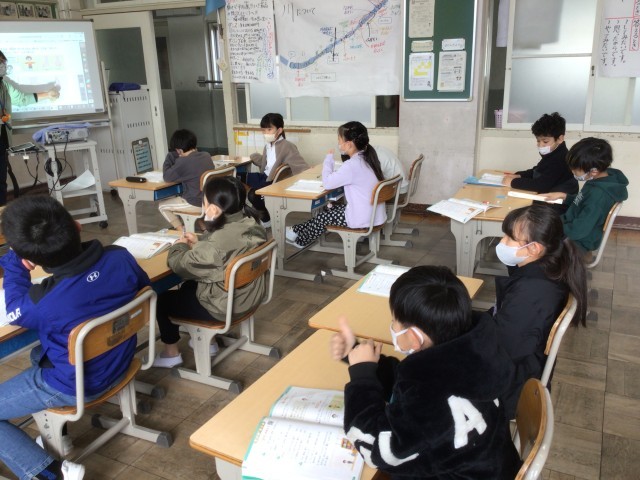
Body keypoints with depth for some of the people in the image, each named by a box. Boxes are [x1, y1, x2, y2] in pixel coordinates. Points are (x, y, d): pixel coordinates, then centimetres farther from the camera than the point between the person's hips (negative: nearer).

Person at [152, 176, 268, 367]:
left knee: (162, 299, 12)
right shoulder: (252, 224, -8)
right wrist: (198, 243, 6)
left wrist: (179, 246, 2)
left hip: (225, 307, -8)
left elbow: (180, 265, -17)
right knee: (188, 287, 30)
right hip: (251, 295, 8)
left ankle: (171, 353, 29)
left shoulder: (216, 243, -33)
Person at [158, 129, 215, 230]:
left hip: (196, 202, -7)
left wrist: (170, 155, -4)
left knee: (162, 206, 11)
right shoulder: (206, 155, 1)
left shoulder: (184, 162, -20)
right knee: (178, 198, 36)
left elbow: (167, 177, -12)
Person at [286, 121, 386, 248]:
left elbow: (327, 183, -16)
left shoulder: (352, 165, -24)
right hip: (374, 215, 8)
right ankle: (299, 231, 37)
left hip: (362, 219, -8)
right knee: (331, 208, 22)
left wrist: (329, 158, -4)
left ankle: (300, 240, 37)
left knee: (323, 216, 14)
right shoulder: (367, 157, 3)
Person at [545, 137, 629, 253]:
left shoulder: (598, 195, -33)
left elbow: (577, 232, -30)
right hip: (575, 225, 9)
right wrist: (563, 196, 4)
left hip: (578, 241, -9)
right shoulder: (602, 179, -6)